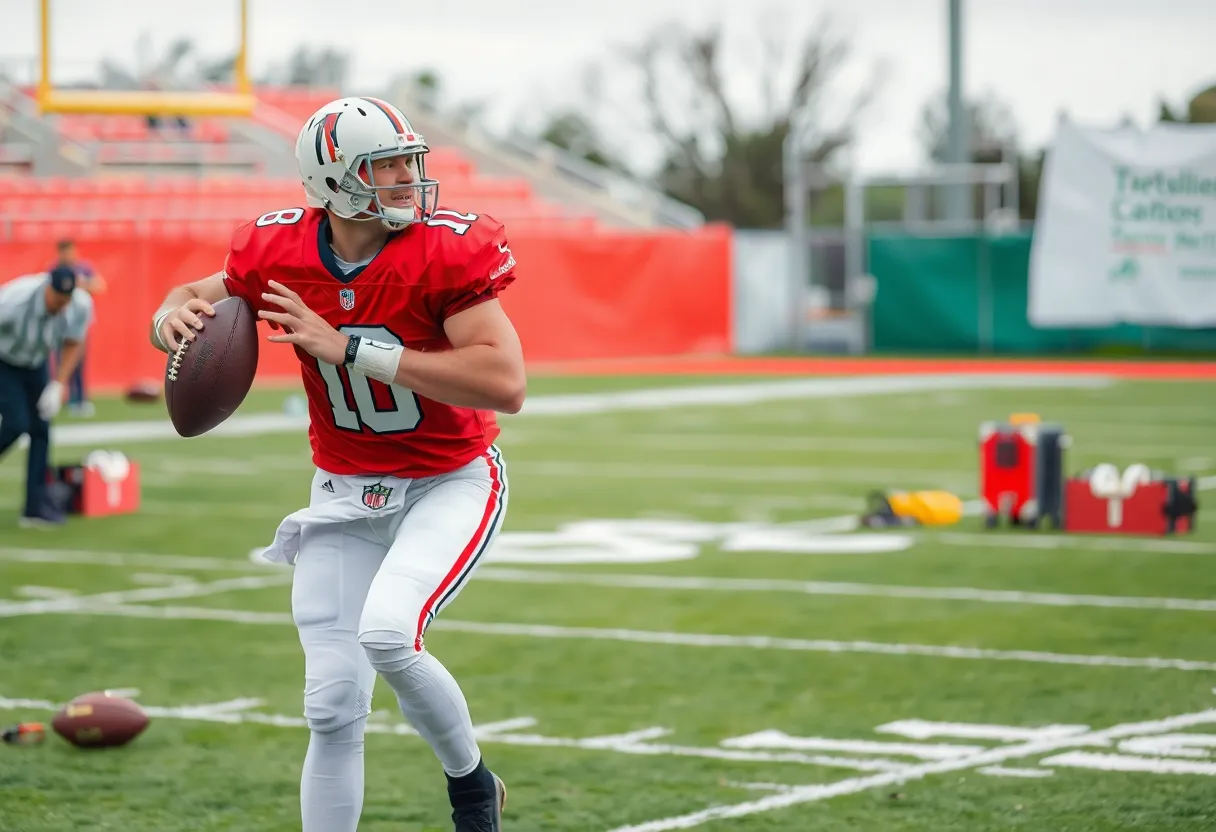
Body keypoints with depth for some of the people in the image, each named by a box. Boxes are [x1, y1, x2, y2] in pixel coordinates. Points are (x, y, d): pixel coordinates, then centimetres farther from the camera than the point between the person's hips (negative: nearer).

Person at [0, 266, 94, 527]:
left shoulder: (81, 305, -23)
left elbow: (72, 346, -5)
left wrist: (58, 385, -13)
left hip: (36, 365, 4)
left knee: (41, 429, -1)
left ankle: (36, 506, 3)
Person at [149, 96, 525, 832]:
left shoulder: (448, 251, -21)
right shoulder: (278, 254, -9)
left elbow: (506, 385, -31)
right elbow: (200, 299, 11)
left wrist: (350, 348, -32)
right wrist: (176, 314, -16)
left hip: (451, 484, -4)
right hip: (346, 494, 4)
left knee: (387, 631, -27)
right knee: (335, 703, 0)